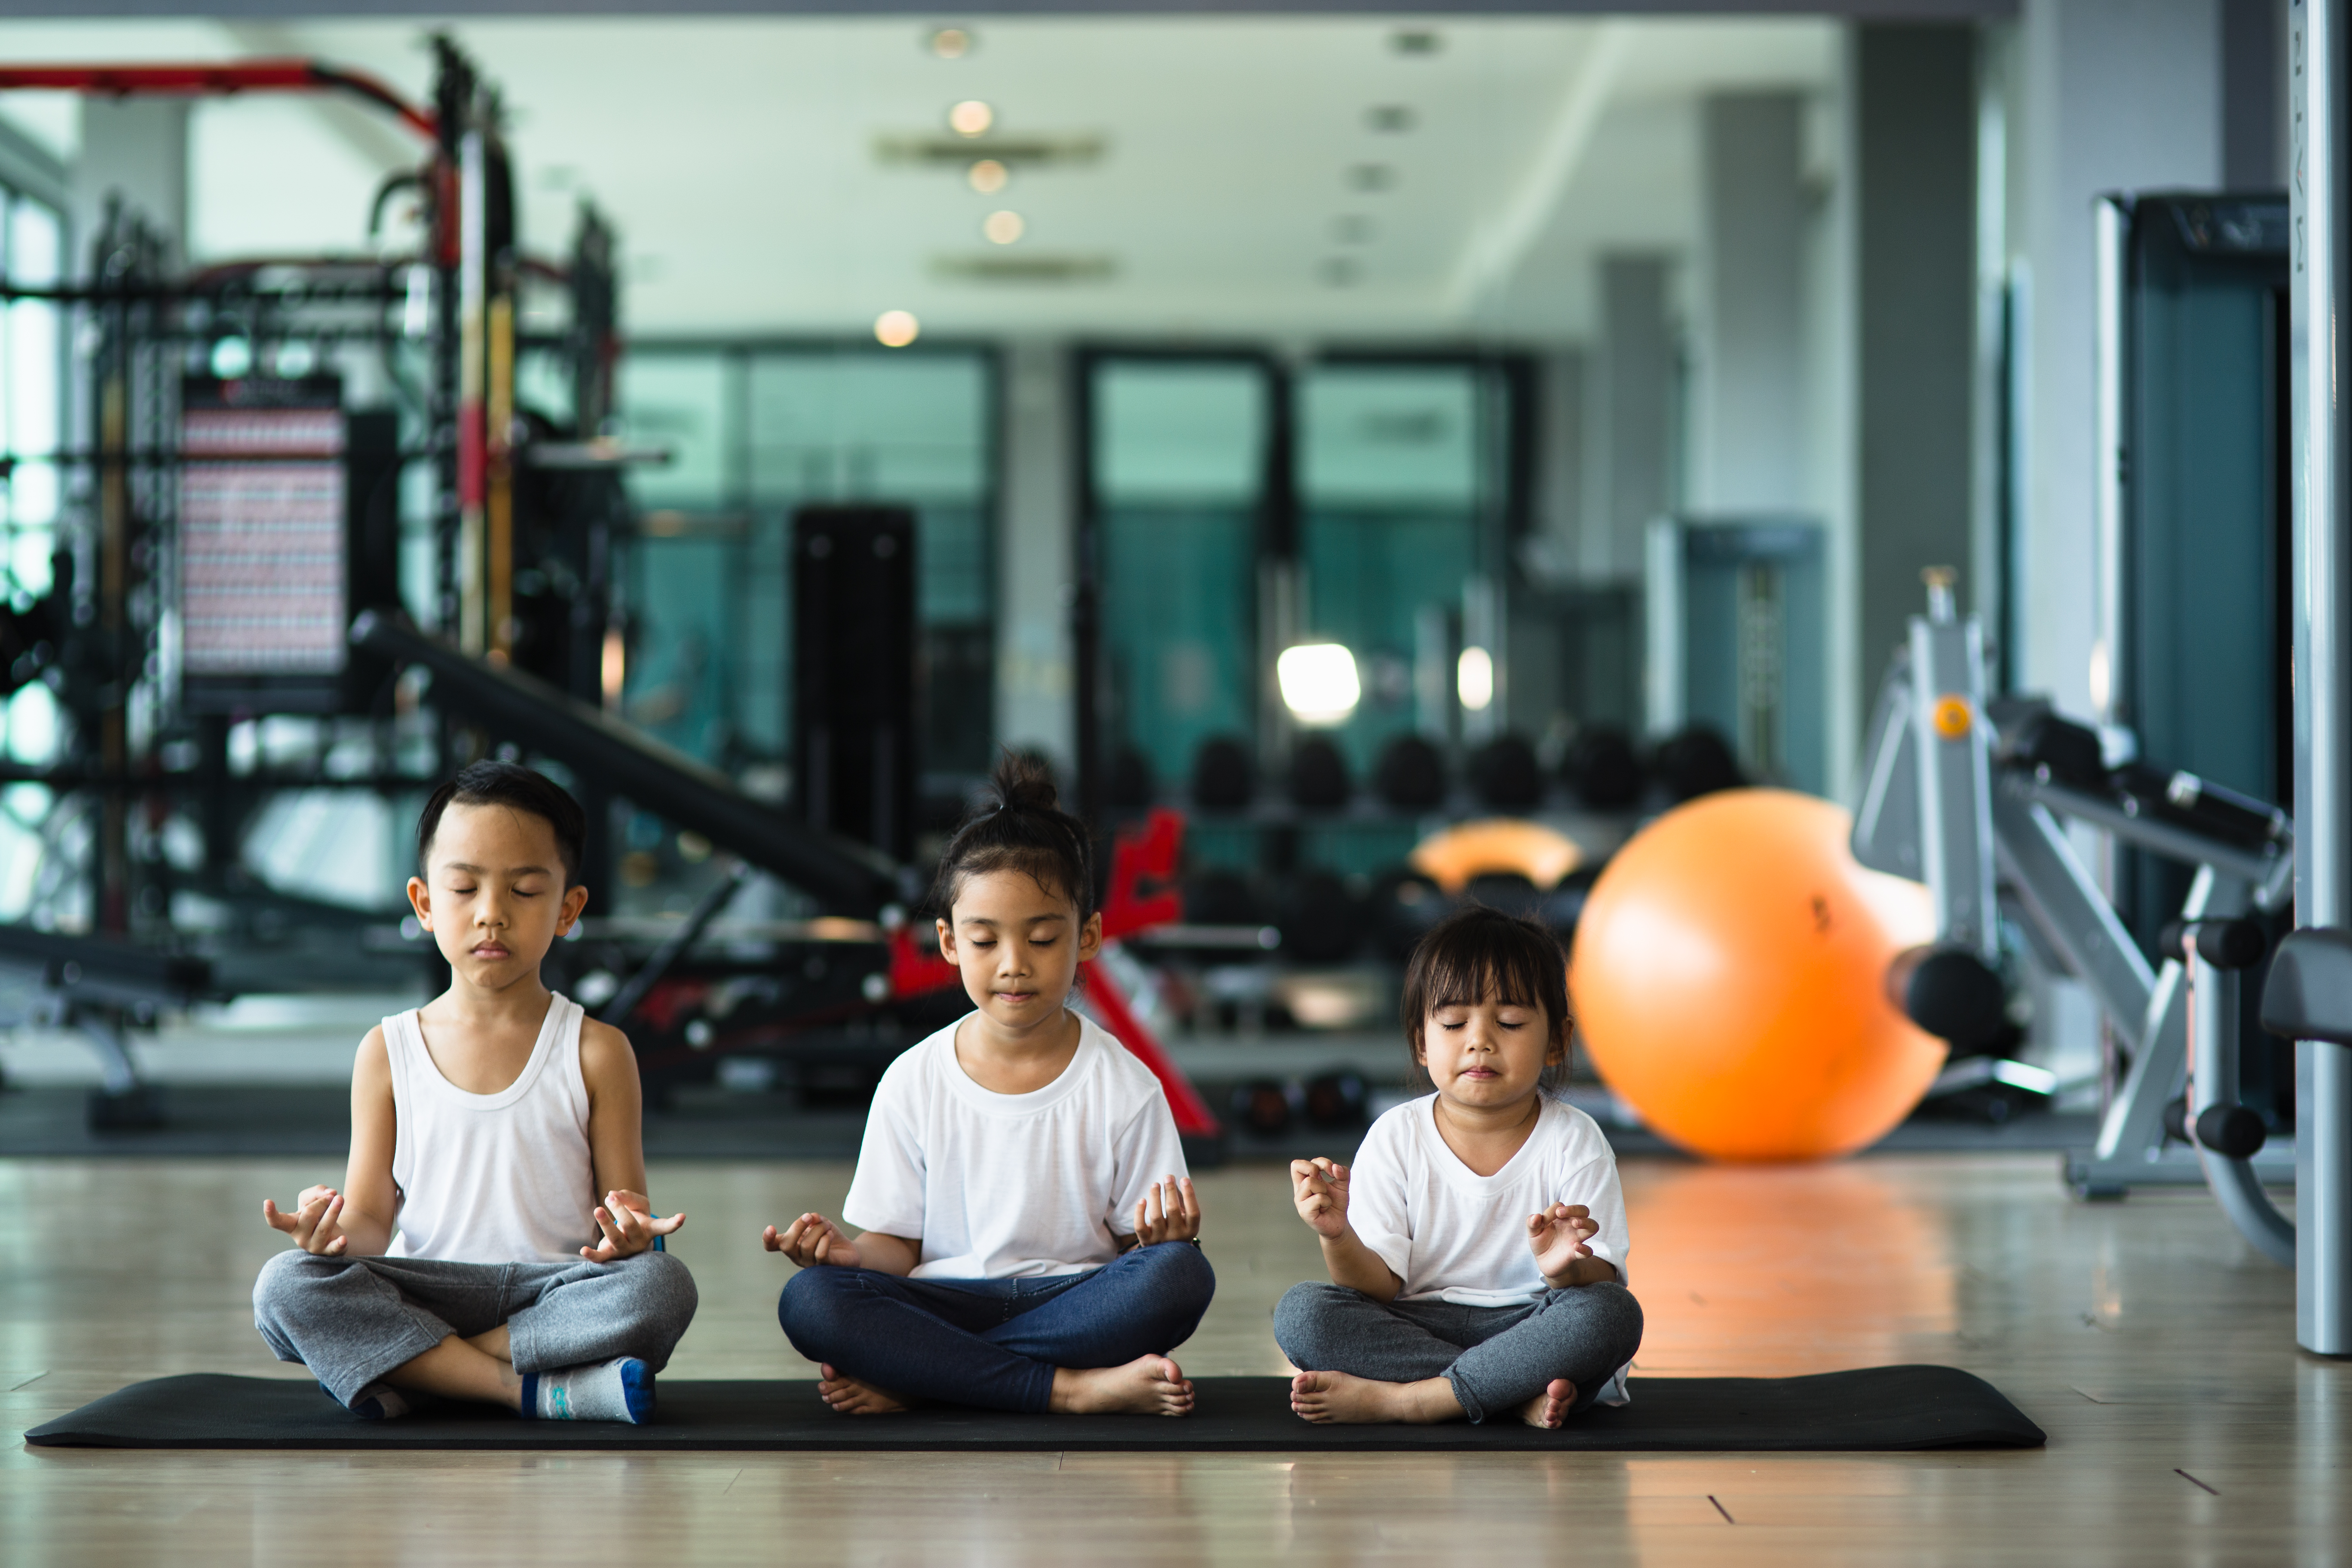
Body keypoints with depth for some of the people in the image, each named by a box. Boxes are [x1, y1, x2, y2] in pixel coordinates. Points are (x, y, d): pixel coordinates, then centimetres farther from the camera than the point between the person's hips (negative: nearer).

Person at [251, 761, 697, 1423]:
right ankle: (531, 1389, -30)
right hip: (426, 1290, 1)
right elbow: (372, 1223, 6)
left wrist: (628, 1234, -23)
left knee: (663, 1285, -32)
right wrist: (340, 1232, -20)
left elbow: (627, 1205, 3)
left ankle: (400, 1373, -25)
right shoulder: (388, 1053, 9)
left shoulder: (596, 1052, 7)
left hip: (556, 1288, 0)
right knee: (285, 1286, -27)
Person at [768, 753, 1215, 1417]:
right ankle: (1072, 1386, -29)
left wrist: (1163, 1238, -23)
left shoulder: (1123, 1086, 1)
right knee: (808, 1302, -28)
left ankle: (909, 1379, -26)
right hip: (949, 1299, 0)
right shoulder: (914, 1083, 4)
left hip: (1073, 1298, 0)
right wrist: (850, 1252, -17)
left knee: (1181, 1276, -32)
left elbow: (1141, 1251, 1)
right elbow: (899, 1248, 6)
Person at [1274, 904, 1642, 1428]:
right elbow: (1381, 1284, -4)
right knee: (1299, 1311, -24)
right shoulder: (1397, 1138, 0)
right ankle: (1520, 1395, -27)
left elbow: (1605, 1282, -10)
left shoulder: (1573, 1142, -4)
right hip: (1419, 1325, 1)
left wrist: (1568, 1270, -34)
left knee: (1612, 1313, -32)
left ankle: (1396, 1399, -29)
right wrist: (1338, 1239, -26)